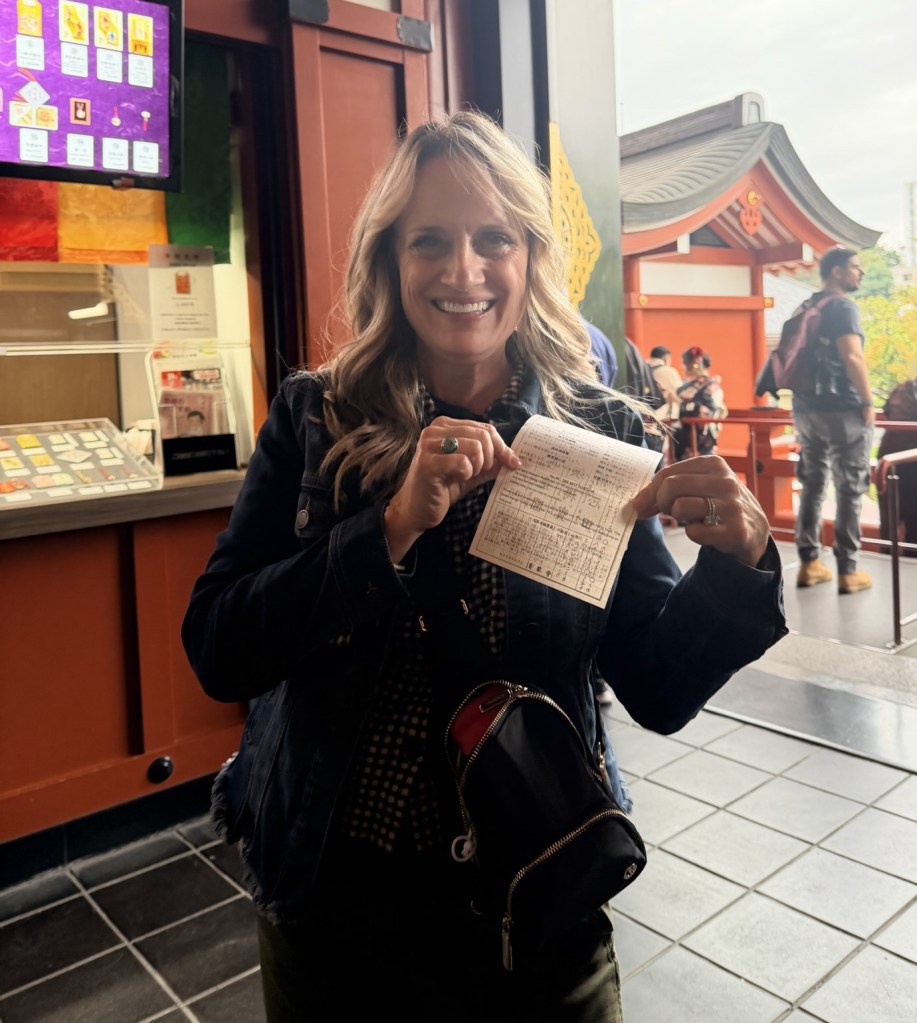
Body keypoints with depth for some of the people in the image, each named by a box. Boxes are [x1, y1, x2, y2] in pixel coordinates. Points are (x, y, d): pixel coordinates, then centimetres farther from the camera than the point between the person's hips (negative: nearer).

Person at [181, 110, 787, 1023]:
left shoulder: (600, 432, -8)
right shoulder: (315, 418, -8)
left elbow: (658, 694, -6)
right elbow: (216, 653, -15)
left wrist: (737, 559, -24)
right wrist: (393, 525, -27)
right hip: (332, 895, 1)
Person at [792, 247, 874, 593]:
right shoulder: (843, 307, -10)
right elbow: (852, 358, -21)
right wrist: (868, 402, -14)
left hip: (805, 408, 8)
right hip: (841, 409, -8)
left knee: (812, 484, 12)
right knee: (849, 490, -2)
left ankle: (808, 563, 14)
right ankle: (847, 571, 1)